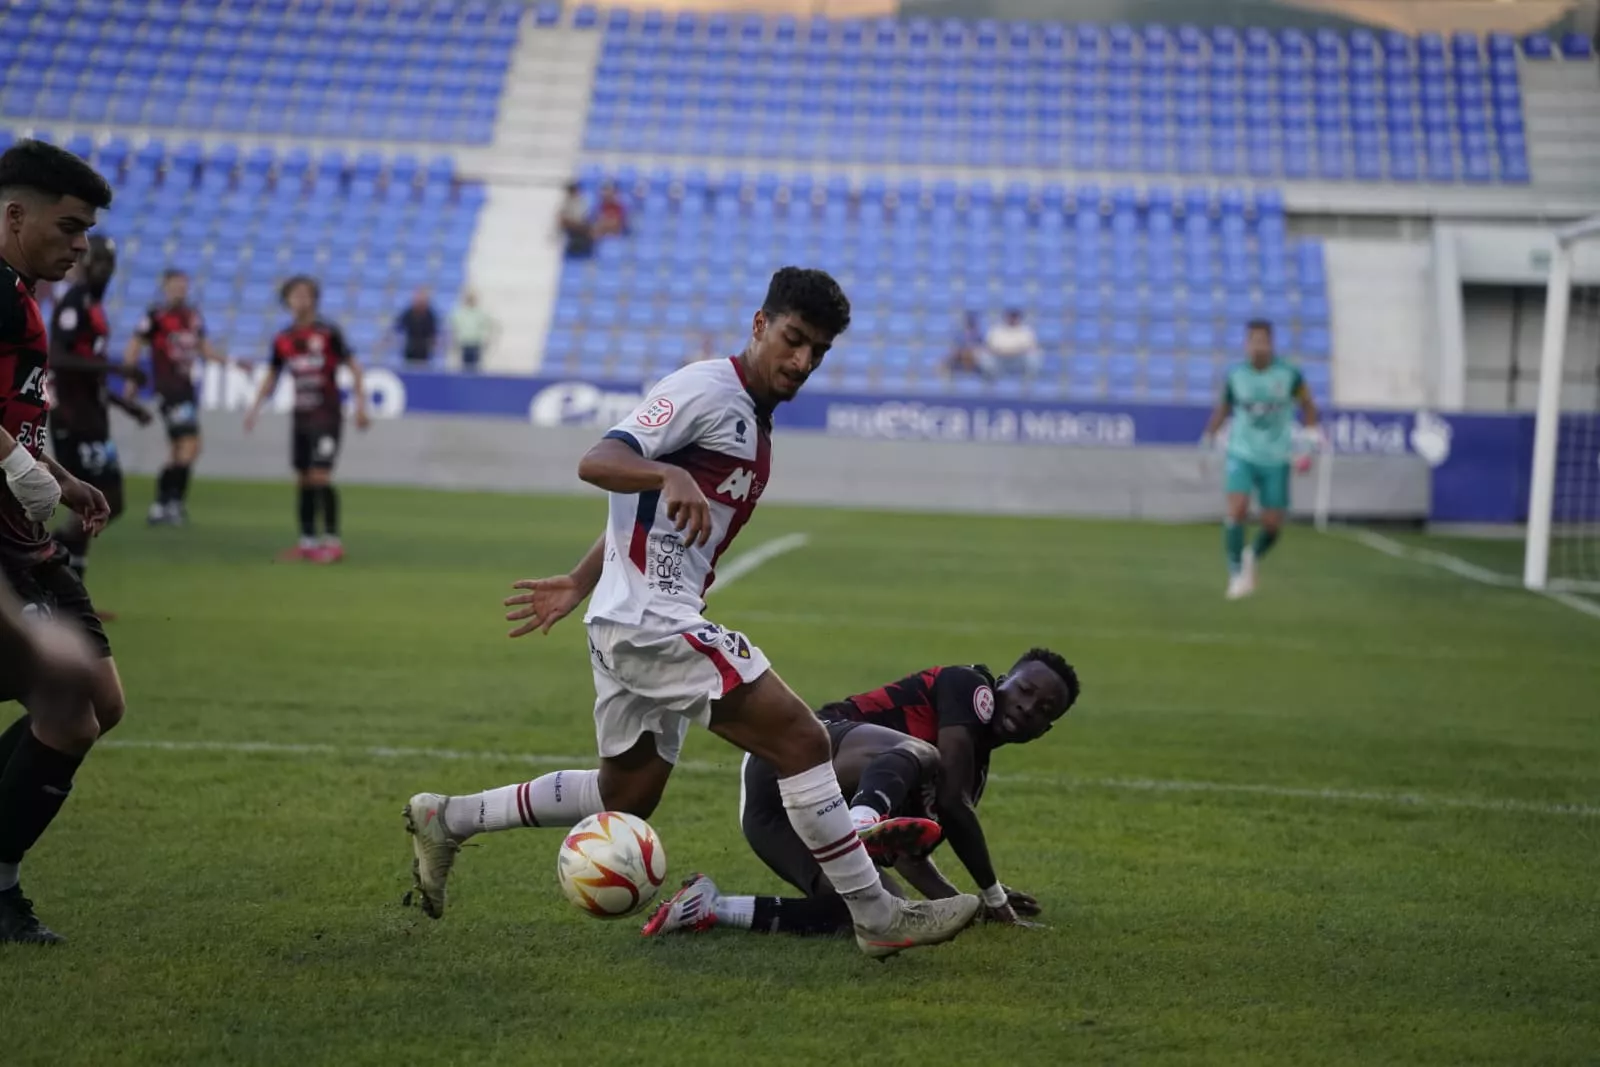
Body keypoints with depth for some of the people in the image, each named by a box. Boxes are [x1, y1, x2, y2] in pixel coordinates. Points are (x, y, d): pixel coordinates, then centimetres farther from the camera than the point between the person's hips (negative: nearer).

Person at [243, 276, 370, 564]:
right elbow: (272, 377, 19)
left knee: (320, 477, -12)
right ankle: (307, 542, 14)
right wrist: (254, 408, 12)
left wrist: (360, 406, -10)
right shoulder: (283, 340, 6)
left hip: (327, 417, -5)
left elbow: (353, 367, -4)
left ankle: (333, 542, -6)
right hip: (301, 418, 5)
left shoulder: (328, 333, -8)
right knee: (303, 481, 7)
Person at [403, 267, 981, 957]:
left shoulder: (753, 423, 19)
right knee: (801, 741, -13)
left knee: (624, 801, 19)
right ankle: (878, 918, -9)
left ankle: (445, 821, 25)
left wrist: (580, 583, 29)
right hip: (653, 621, -10)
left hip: (633, 625, 10)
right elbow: (597, 463, -21)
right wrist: (671, 476, -39)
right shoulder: (707, 390, -11)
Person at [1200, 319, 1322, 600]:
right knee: (1237, 510, -22)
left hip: (1276, 460, 1)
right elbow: (1222, 409, 12)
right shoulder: (1234, 376, -5)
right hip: (1242, 455, -1)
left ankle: (1252, 557, 34)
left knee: (1273, 525, 1)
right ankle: (1236, 573, -9)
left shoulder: (1289, 375, -8)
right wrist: (1208, 440, 11)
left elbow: (1308, 406, 8)